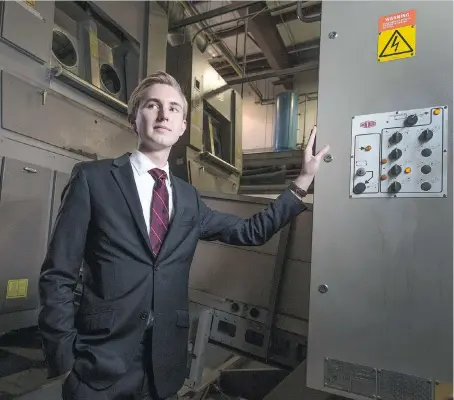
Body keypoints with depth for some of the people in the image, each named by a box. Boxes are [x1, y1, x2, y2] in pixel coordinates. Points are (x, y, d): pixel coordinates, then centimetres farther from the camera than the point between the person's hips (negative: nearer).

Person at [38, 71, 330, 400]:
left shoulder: (189, 199, 6)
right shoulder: (93, 178, -7)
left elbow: (251, 231, 8)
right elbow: (58, 275, -6)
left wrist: (304, 180, 7)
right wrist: (64, 358, -10)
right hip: (101, 367, -4)